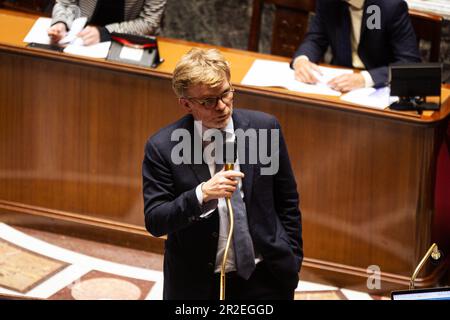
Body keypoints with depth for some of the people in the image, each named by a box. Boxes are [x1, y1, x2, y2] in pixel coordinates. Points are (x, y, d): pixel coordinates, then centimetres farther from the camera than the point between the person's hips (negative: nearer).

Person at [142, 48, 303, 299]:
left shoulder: (265, 128, -5)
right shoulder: (163, 147, -10)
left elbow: (287, 201, 5)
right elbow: (154, 222, -13)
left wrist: (292, 260, 6)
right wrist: (201, 195, -28)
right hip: (197, 285, -1)